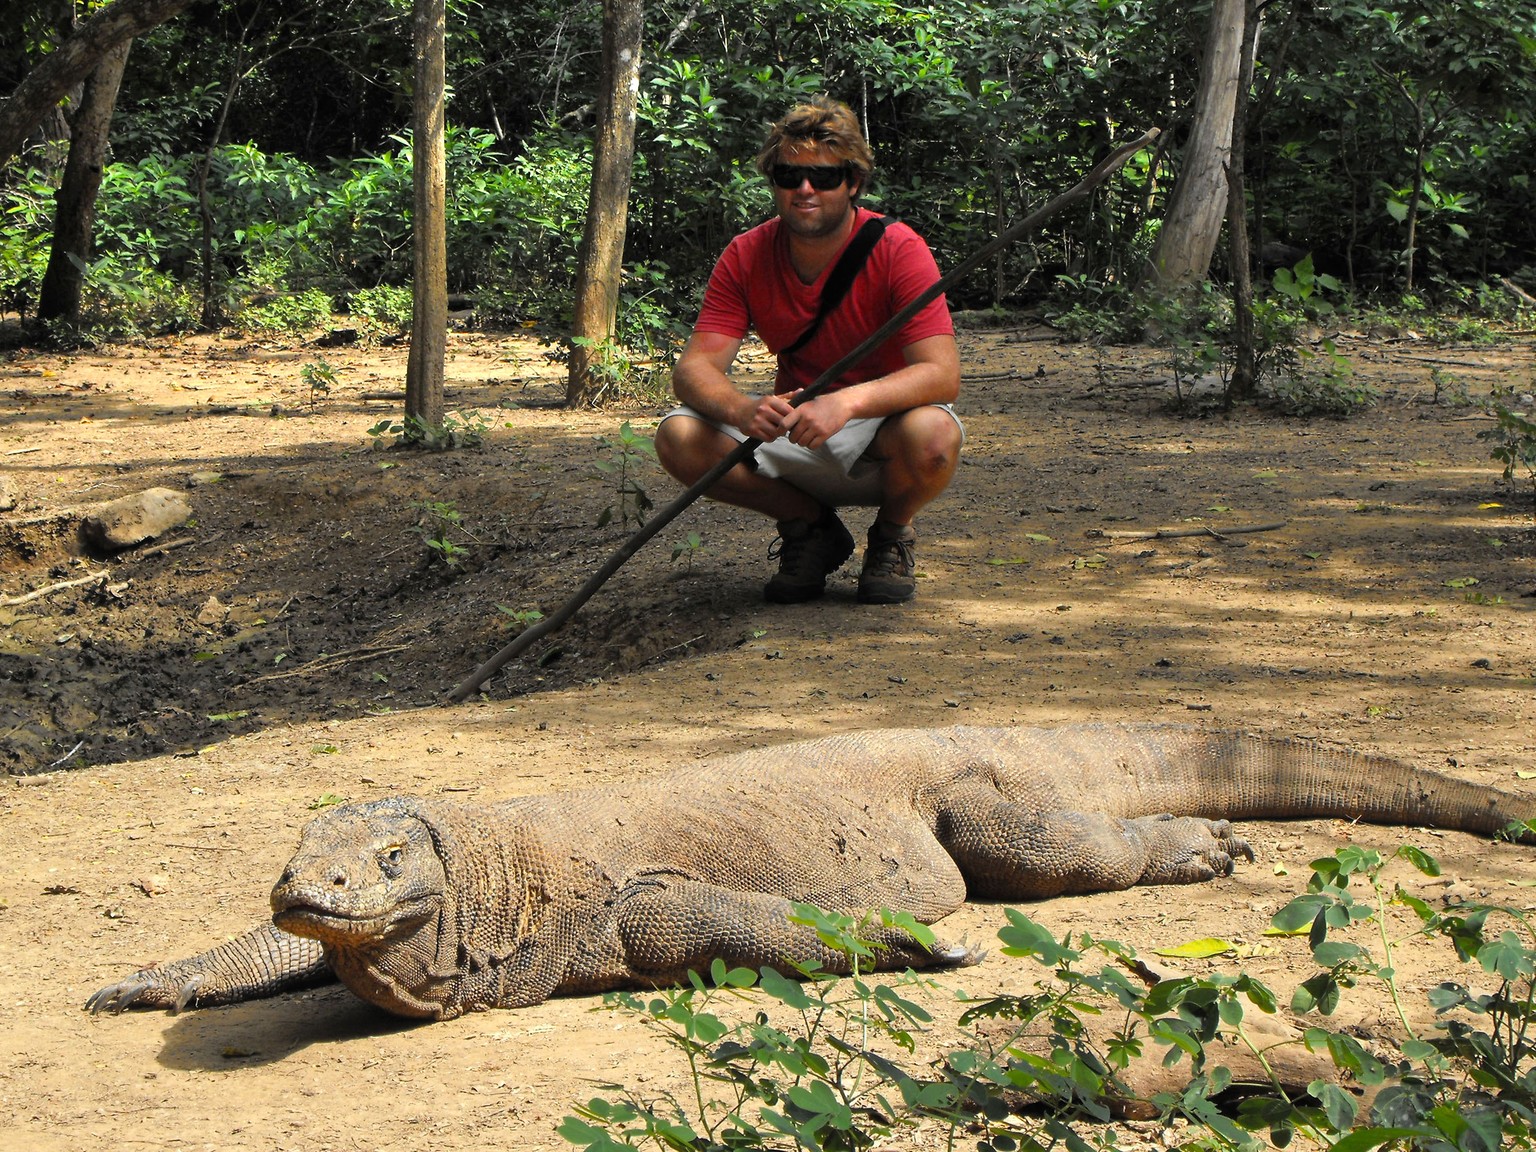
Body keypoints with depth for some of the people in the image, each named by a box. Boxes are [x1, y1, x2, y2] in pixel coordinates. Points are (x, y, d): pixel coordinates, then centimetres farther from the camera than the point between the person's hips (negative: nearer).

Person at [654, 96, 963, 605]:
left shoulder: (897, 250, -17)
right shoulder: (745, 258, -6)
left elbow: (942, 374, -26)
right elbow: (694, 368, -13)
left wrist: (847, 402, -43)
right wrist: (744, 409, -37)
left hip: (880, 435, -3)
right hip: (791, 437, 3)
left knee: (932, 436, -37)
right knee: (679, 437, -22)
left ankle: (891, 536, 0)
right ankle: (811, 528, 4)